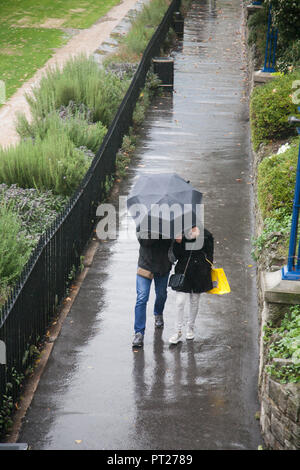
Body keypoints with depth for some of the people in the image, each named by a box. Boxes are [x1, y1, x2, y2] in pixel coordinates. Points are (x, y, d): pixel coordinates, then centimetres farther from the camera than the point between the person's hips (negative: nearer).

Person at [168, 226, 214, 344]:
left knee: (194, 302, 13)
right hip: (183, 272, 0)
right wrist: (178, 242, -21)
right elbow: (176, 255, -5)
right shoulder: (181, 234, -4)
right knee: (180, 302, -5)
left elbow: (209, 256, 3)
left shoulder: (206, 235, -4)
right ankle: (178, 332, 4)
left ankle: (190, 328, 31)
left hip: (199, 273, 0)